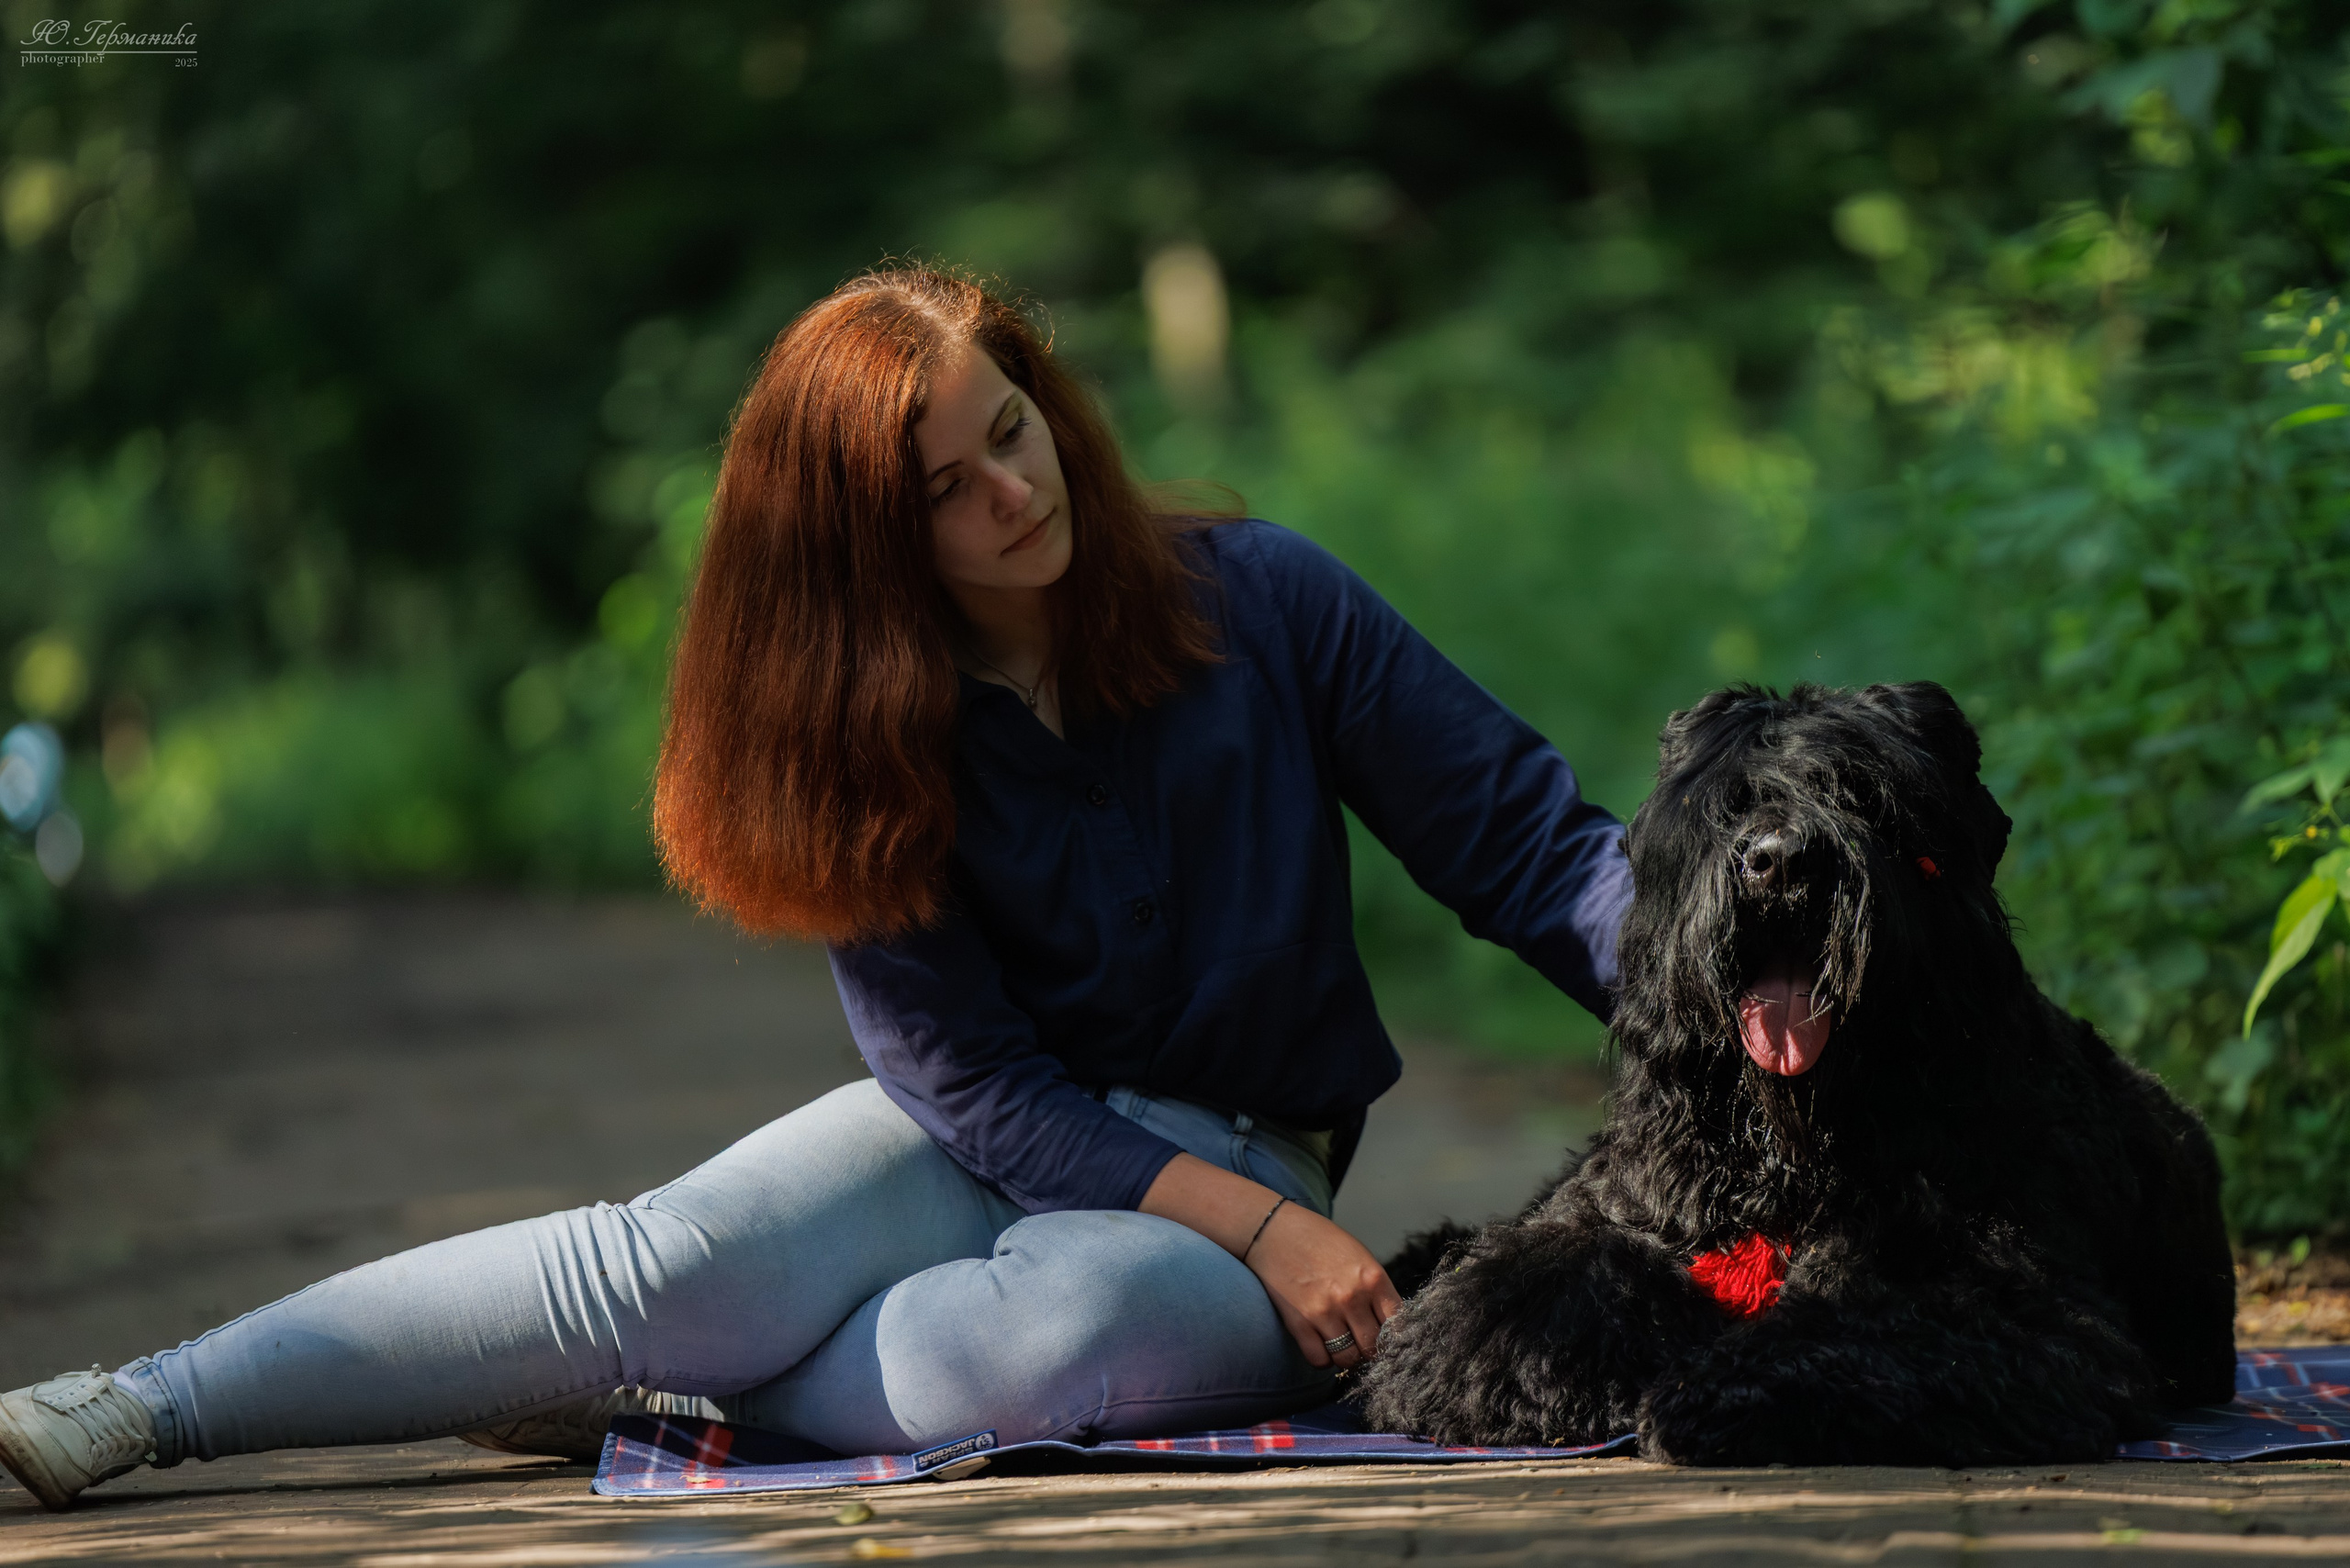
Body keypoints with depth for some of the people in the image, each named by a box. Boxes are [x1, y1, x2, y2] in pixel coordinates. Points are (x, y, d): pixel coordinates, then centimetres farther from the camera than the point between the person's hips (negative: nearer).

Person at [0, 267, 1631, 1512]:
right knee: (676, 1254, -27)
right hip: (994, 1145, 1)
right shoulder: (877, 745, -3)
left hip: (1244, 1167, -1)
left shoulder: (1264, 600, -5)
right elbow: (979, 1082, -10)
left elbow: (1526, 838, -2)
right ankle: (136, 1410, -27)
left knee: (1065, 1328, -36)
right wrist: (1260, 1229, -21)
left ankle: (652, 1391, -16)